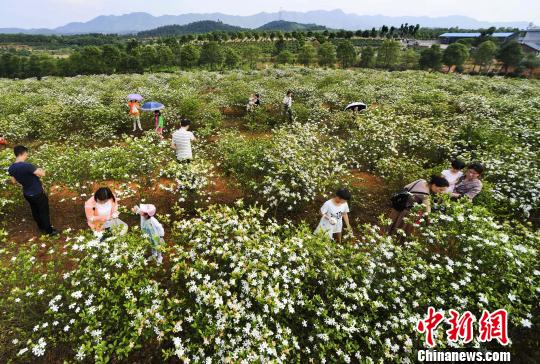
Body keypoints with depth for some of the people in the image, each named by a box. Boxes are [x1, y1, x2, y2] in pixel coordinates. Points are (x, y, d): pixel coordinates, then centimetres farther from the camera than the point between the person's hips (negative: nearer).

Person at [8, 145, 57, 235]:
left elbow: (14, 181, 9)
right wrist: (40, 171, -6)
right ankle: (49, 230, 24)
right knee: (44, 212, 10)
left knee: (35, 211, 25)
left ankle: (41, 227, 44)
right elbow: (42, 174, -28)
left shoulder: (11, 168, -5)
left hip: (26, 194, 7)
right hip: (37, 194, -7)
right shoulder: (27, 166, -31)